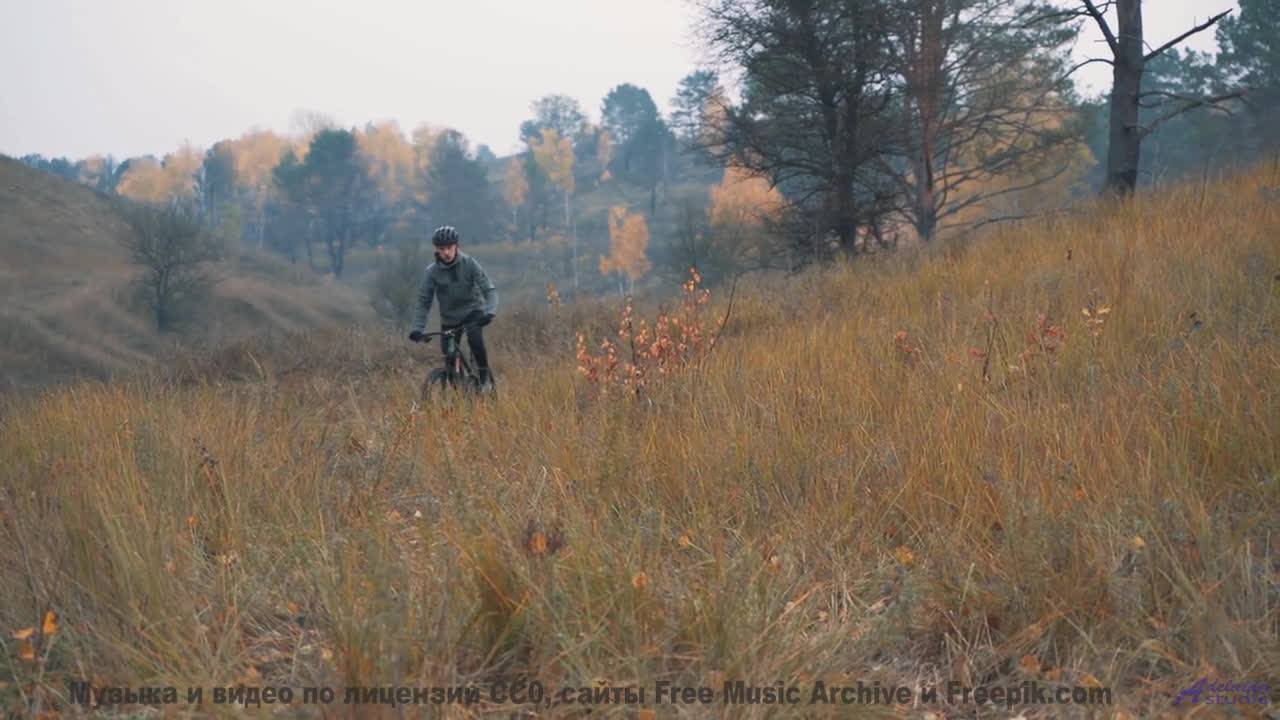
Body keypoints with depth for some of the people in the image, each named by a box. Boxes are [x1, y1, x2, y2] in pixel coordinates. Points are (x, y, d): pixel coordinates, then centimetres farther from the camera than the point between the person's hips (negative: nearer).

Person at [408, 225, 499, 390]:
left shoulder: (469, 264, -14)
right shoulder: (432, 271, -11)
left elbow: (489, 290, -18)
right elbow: (424, 301, -7)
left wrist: (490, 312, -36)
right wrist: (418, 328, -19)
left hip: (472, 311, -2)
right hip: (450, 318, 2)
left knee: (475, 339, -30)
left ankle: (485, 376, -9)